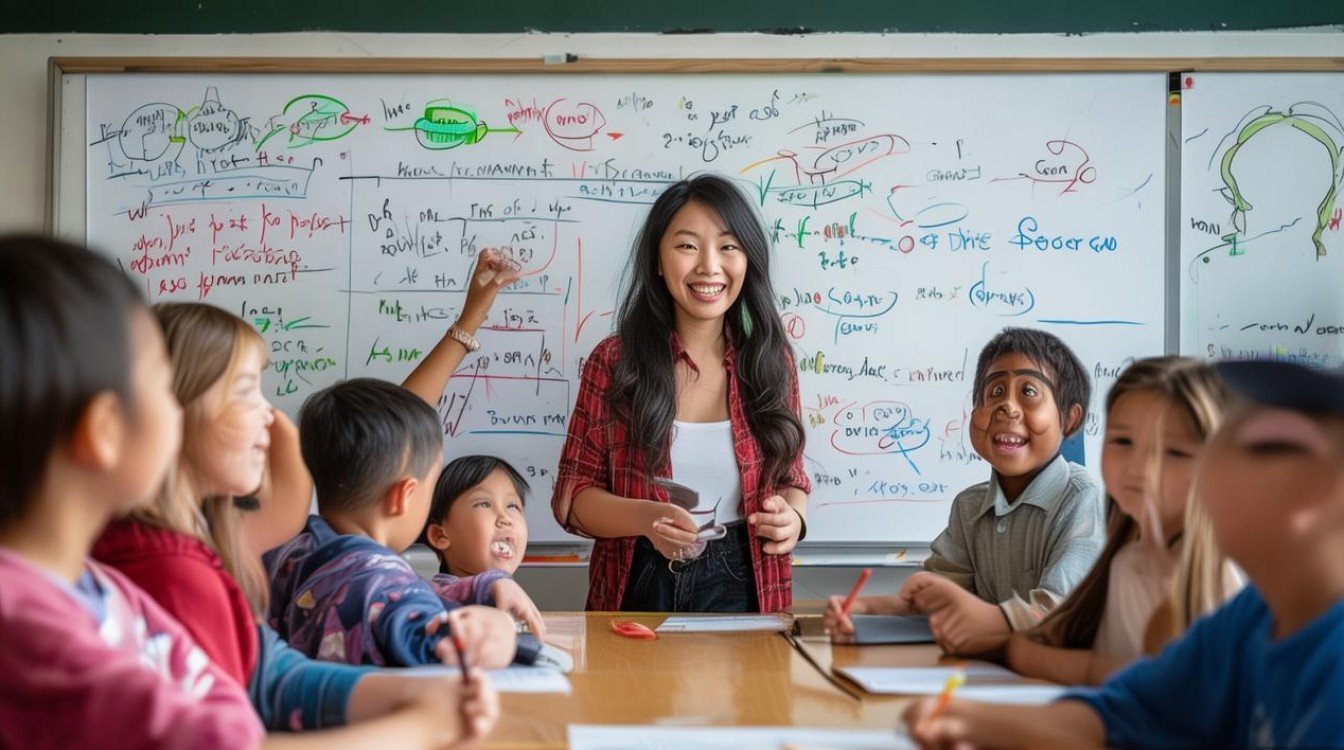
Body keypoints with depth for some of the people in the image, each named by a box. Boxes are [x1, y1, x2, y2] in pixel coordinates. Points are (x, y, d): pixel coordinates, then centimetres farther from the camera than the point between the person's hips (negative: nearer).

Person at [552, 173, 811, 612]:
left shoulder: (770, 361, 3)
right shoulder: (614, 361, -2)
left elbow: (789, 477, 12)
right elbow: (572, 495, -2)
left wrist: (792, 518, -11)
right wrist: (646, 518, -20)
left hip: (742, 590, 1)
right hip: (638, 592, -1)